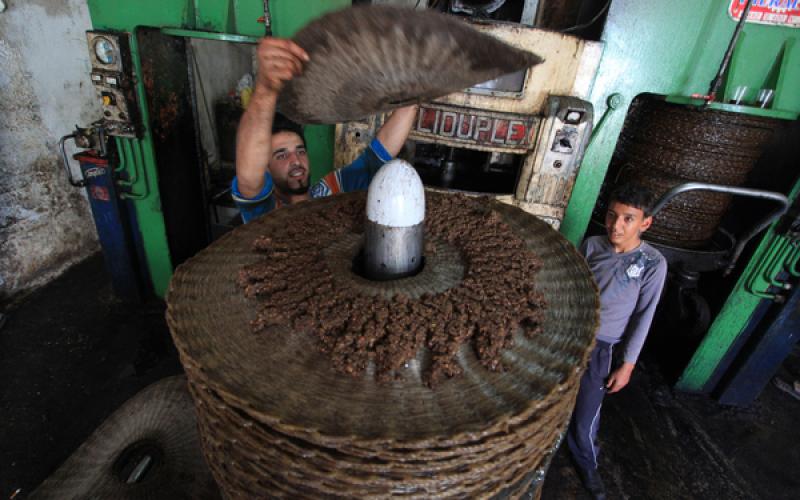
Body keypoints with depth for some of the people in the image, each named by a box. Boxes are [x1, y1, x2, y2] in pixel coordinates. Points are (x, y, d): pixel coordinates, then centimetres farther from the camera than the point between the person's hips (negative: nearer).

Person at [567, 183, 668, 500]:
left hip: (597, 346, -2)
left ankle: (586, 464, 38)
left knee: (585, 419, 6)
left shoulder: (653, 263, -13)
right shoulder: (591, 245, -7)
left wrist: (627, 365, -5)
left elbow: (643, 318, -7)